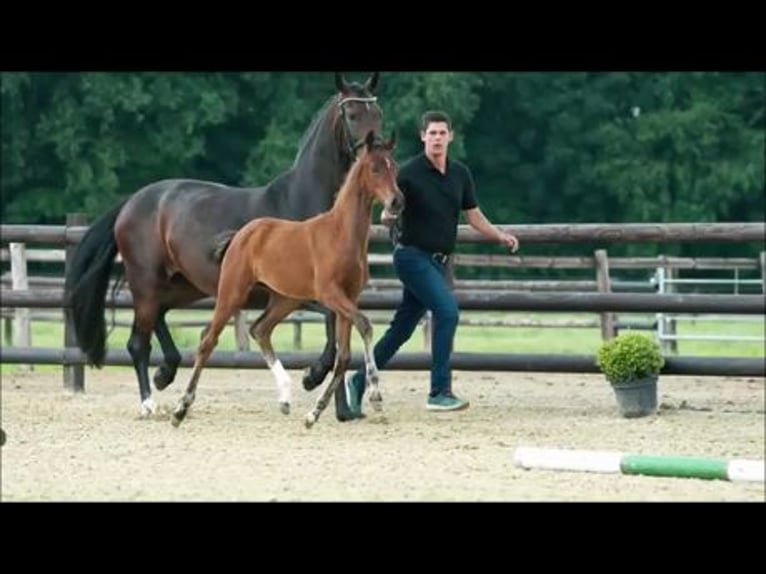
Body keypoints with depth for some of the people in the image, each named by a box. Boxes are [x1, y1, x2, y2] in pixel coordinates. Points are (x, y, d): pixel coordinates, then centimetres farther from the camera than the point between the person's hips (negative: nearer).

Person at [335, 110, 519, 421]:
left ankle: (357, 382, 17)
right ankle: (440, 392, -18)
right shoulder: (409, 173, -10)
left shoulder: (460, 174, 8)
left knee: (402, 328, 8)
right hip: (412, 255, -7)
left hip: (437, 261, 7)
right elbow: (388, 213, -11)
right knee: (447, 310, -22)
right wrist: (387, 216, -33)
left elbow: (473, 215, 15)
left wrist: (500, 235, 4)